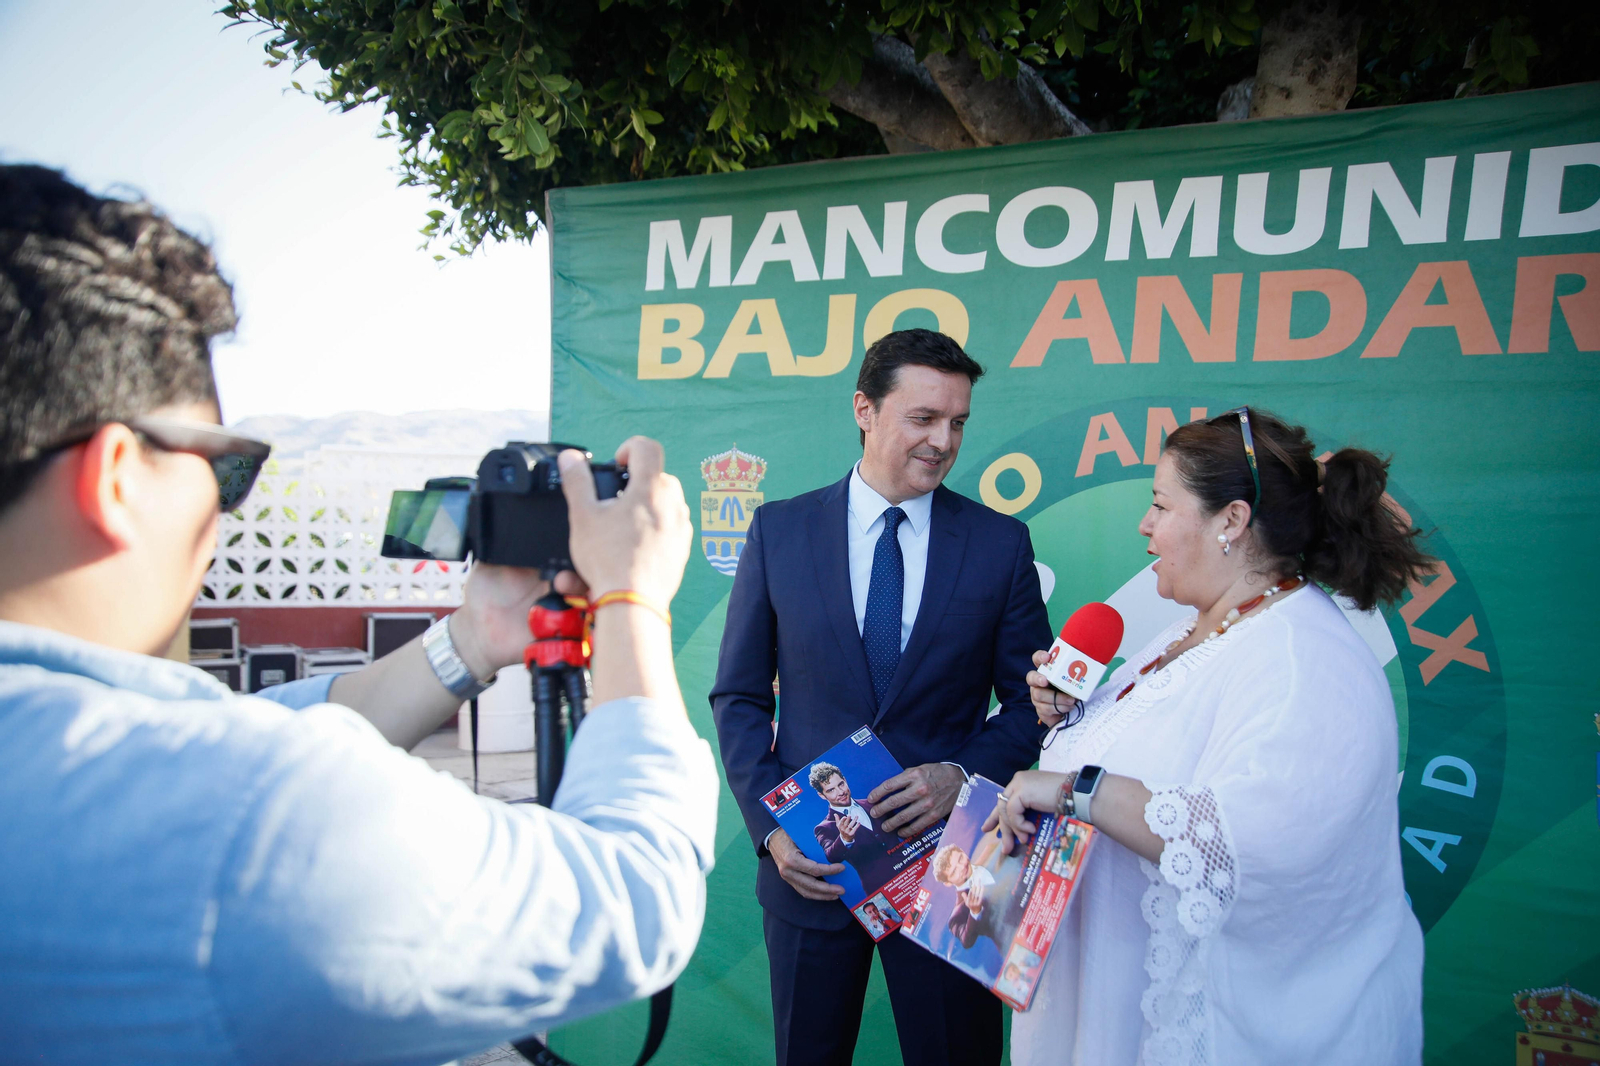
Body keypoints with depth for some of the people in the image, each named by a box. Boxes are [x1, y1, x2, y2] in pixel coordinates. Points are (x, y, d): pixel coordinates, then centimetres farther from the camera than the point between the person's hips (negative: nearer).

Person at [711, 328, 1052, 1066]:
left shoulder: (1001, 543, -3)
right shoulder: (779, 531, -2)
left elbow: (1033, 701, 2)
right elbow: (738, 696, 1)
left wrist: (962, 772, -16)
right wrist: (769, 825, -9)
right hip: (809, 863, 1)